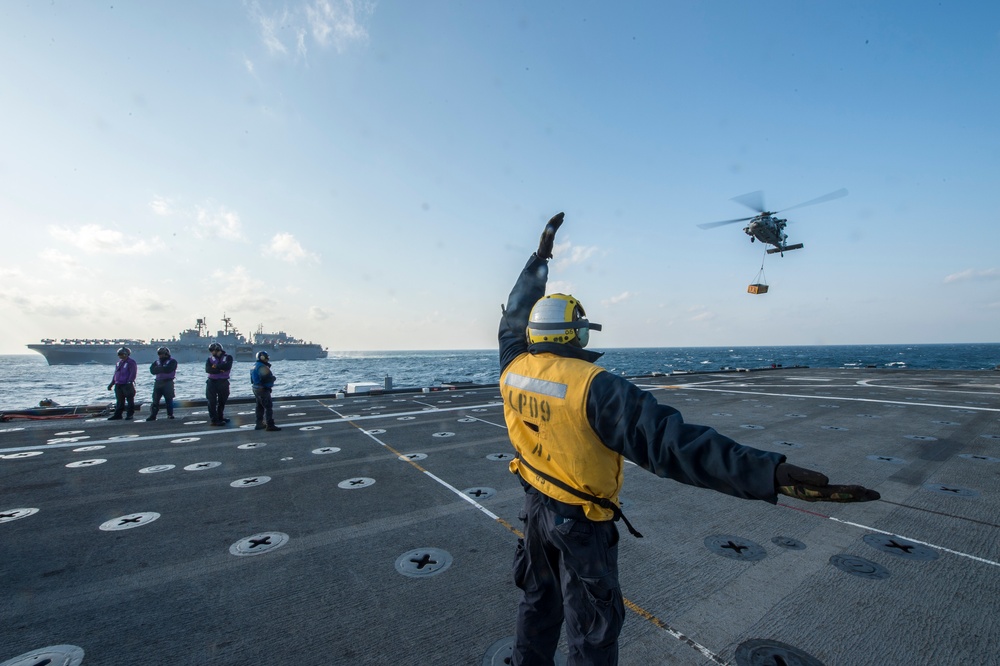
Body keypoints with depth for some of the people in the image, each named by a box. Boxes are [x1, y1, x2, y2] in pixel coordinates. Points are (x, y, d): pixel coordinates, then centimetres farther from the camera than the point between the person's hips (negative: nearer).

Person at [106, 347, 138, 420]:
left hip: (127, 385, -8)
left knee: (130, 401, 0)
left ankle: (129, 415, 4)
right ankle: (117, 415, 18)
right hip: (118, 385, 8)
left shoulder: (131, 363, -8)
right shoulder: (118, 363, 17)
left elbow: (132, 374, -16)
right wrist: (112, 383, 18)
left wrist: (129, 382, -25)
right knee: (119, 401, 12)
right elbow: (115, 374, 23)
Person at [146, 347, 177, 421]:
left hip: (168, 382, -4)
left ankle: (170, 414, 6)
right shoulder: (156, 362, 17)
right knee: (155, 400, 1)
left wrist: (159, 369, -5)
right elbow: (152, 370, -1)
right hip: (158, 382, 5)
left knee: (169, 399, -1)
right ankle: (153, 415, 2)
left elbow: (168, 369, -16)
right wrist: (163, 369, -12)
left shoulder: (172, 361, 2)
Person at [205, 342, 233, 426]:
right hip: (212, 382, 0)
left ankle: (220, 418, 24)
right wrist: (220, 370, -19)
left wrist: (216, 366, -11)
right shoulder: (210, 359, 6)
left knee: (222, 401, 11)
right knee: (212, 402, -4)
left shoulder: (228, 357, 1)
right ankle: (213, 420, -2)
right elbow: (208, 369, -11)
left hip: (223, 382, 0)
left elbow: (227, 366, -18)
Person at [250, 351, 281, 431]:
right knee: (269, 407, -6)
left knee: (260, 407, 19)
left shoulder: (255, 366, 12)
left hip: (256, 388, 10)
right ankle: (270, 425, -7)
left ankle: (259, 424, 28)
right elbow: (267, 378, -29)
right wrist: (273, 378, -8)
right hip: (263, 389, -10)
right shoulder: (262, 367, -21)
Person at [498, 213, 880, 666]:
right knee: (592, 628, 18)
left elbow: (515, 315, 6)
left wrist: (540, 256, 14)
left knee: (537, 602, 28)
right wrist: (771, 473, -38)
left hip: (535, 505, 6)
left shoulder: (513, 368, -10)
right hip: (580, 521, -6)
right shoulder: (592, 386, -30)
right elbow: (667, 440, -37)